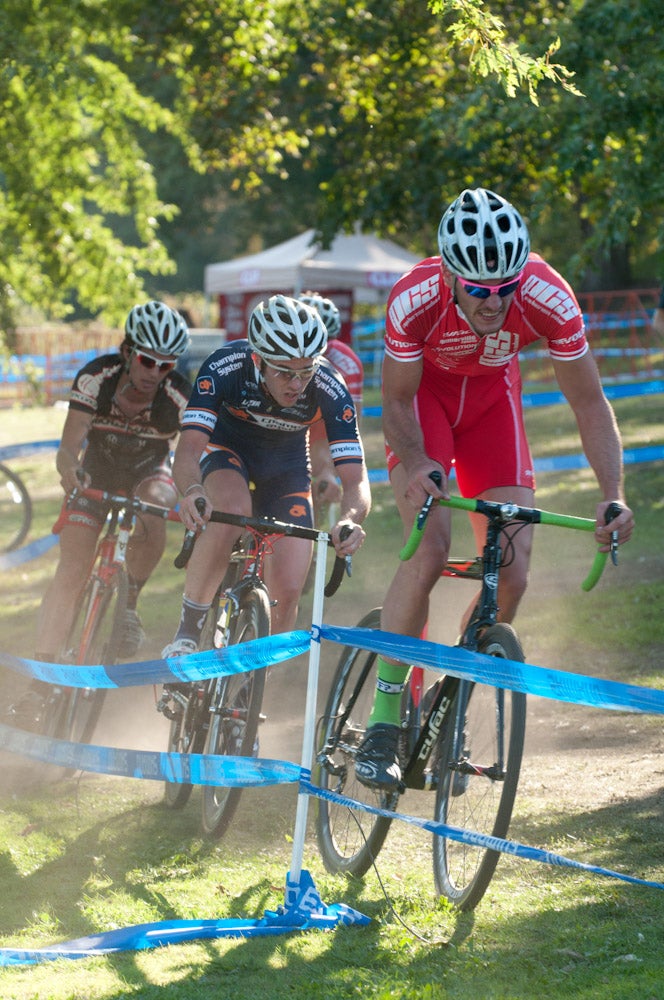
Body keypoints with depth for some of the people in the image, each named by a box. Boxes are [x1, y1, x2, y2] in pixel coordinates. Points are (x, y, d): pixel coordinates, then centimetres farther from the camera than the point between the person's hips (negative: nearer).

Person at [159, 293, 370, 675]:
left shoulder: (330, 389, -31)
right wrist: (191, 490, -63)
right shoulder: (225, 368, -34)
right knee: (233, 512, -38)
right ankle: (188, 632, -23)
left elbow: (356, 479, -32)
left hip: (286, 468, 2)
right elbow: (189, 448, -40)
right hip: (228, 449, -2)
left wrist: (351, 519, -55)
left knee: (288, 593, -14)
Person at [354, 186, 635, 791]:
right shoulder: (414, 299, -35)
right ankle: (382, 724, -13)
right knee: (429, 551, -23)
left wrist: (613, 495, -32)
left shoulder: (549, 300, -32)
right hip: (424, 391, -2)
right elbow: (396, 401, -20)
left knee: (512, 574, -10)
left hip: (491, 395, 2)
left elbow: (590, 402, -21)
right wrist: (416, 467, -38)